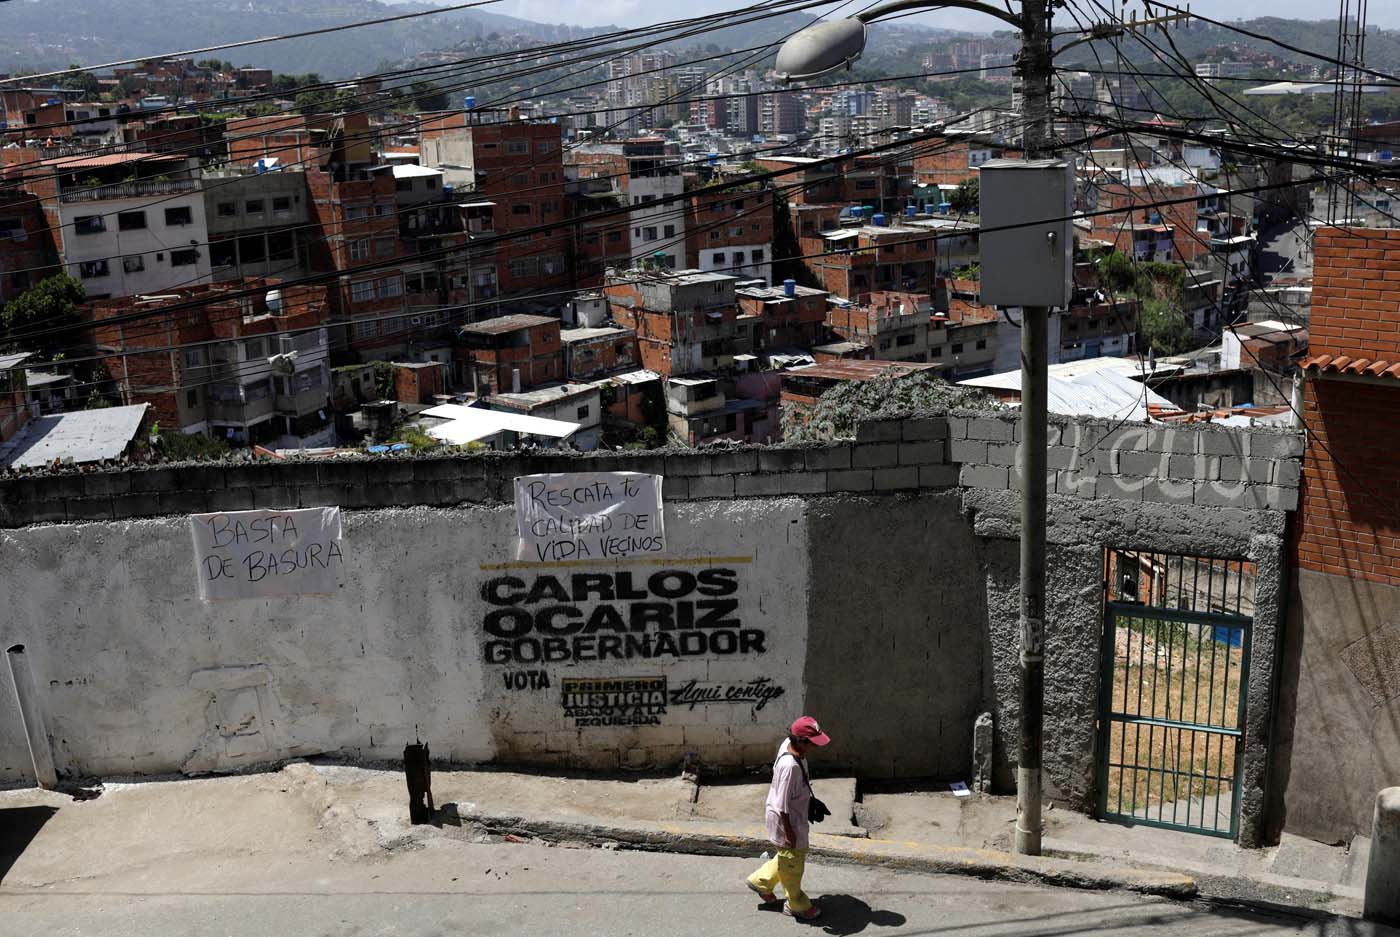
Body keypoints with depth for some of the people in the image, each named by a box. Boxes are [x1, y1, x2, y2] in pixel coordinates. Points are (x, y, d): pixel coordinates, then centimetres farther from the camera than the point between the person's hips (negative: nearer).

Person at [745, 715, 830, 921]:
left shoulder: (789, 744, -11)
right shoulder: (790, 766, -38)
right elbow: (782, 805, -28)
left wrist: (811, 801, 21)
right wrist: (789, 831, -18)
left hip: (795, 814, 9)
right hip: (786, 819, -9)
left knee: (788, 856, 28)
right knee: (793, 861, 14)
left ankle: (761, 881, 46)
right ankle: (796, 905, 36)